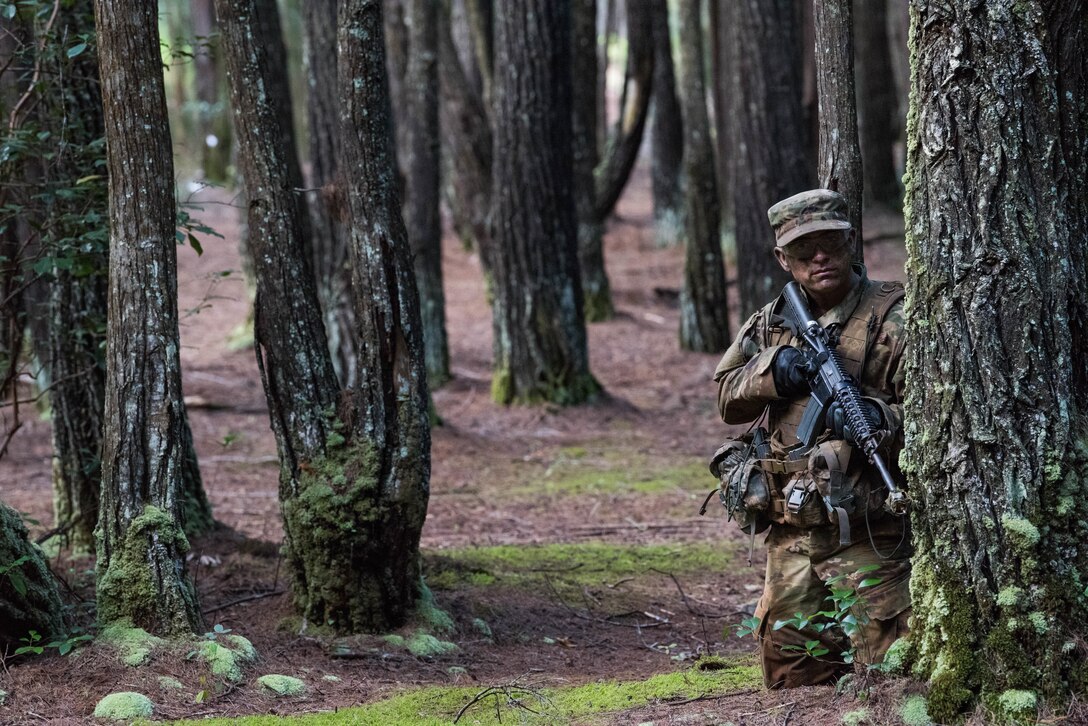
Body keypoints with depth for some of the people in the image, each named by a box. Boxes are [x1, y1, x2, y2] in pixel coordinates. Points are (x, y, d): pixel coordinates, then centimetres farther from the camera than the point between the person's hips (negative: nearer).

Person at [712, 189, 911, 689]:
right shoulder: (773, 321, 12)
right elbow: (728, 399, 13)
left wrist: (882, 419, -33)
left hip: (865, 539, -6)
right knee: (789, 679, 14)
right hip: (790, 538, 6)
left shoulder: (893, 319, -7)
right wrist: (771, 369, -7)